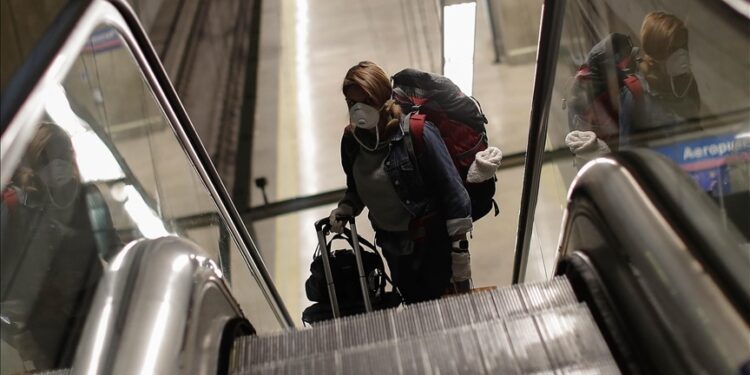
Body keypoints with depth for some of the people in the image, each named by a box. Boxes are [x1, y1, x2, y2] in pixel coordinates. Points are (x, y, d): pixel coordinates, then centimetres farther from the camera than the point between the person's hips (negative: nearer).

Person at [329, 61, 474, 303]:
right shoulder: (352, 140, -5)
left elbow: (453, 193, -19)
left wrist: (460, 252, -17)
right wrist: (344, 209, -8)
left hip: (432, 244, -5)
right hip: (392, 245, 6)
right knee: (413, 304, 24)